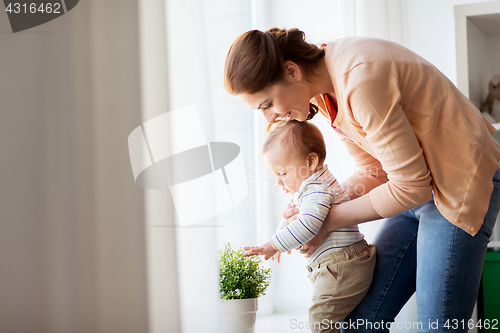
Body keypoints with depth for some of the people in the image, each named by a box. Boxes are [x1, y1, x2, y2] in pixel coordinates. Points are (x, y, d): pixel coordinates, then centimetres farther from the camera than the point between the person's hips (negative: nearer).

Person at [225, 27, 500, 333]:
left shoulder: (361, 79, -27)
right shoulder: (324, 92, 2)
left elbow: (412, 185, -22)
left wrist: (330, 219, -12)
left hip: (461, 189, -9)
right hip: (419, 187, 9)